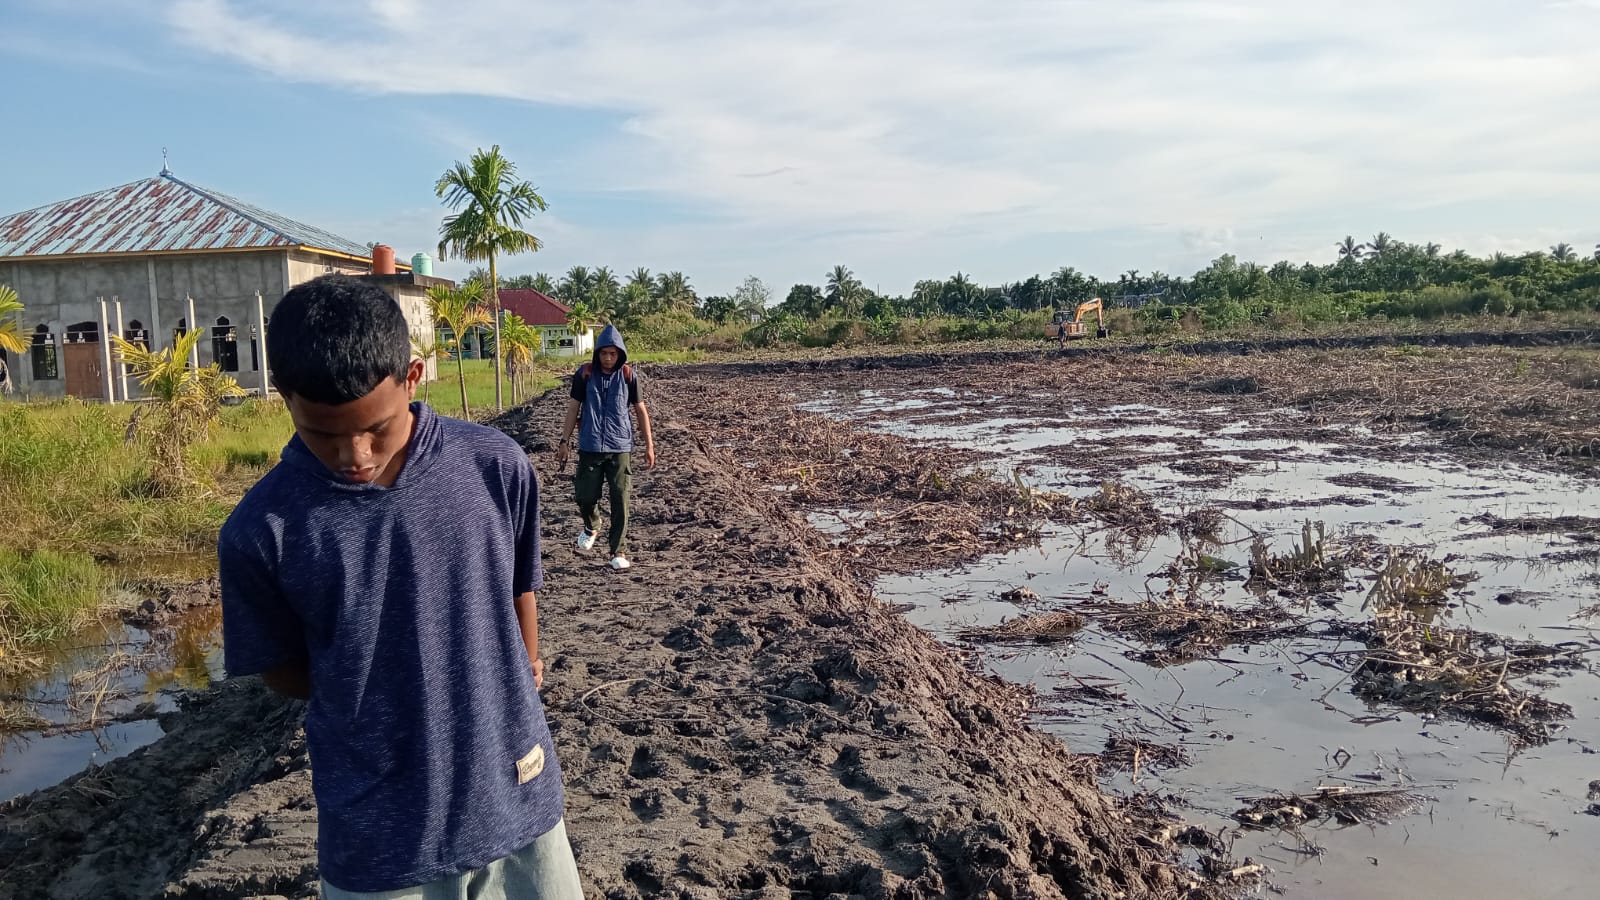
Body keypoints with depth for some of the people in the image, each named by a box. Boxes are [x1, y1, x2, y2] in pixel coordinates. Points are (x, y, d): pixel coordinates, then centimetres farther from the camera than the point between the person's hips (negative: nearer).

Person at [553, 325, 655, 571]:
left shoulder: (628, 375, -1)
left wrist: (649, 445, 3)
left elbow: (640, 410, 5)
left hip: (620, 447, 0)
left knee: (620, 500, -3)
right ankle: (591, 526, 36)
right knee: (584, 496, 2)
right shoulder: (584, 373, -1)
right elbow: (573, 408, 5)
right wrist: (565, 441, 3)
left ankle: (619, 551, 8)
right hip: (590, 447, 1)